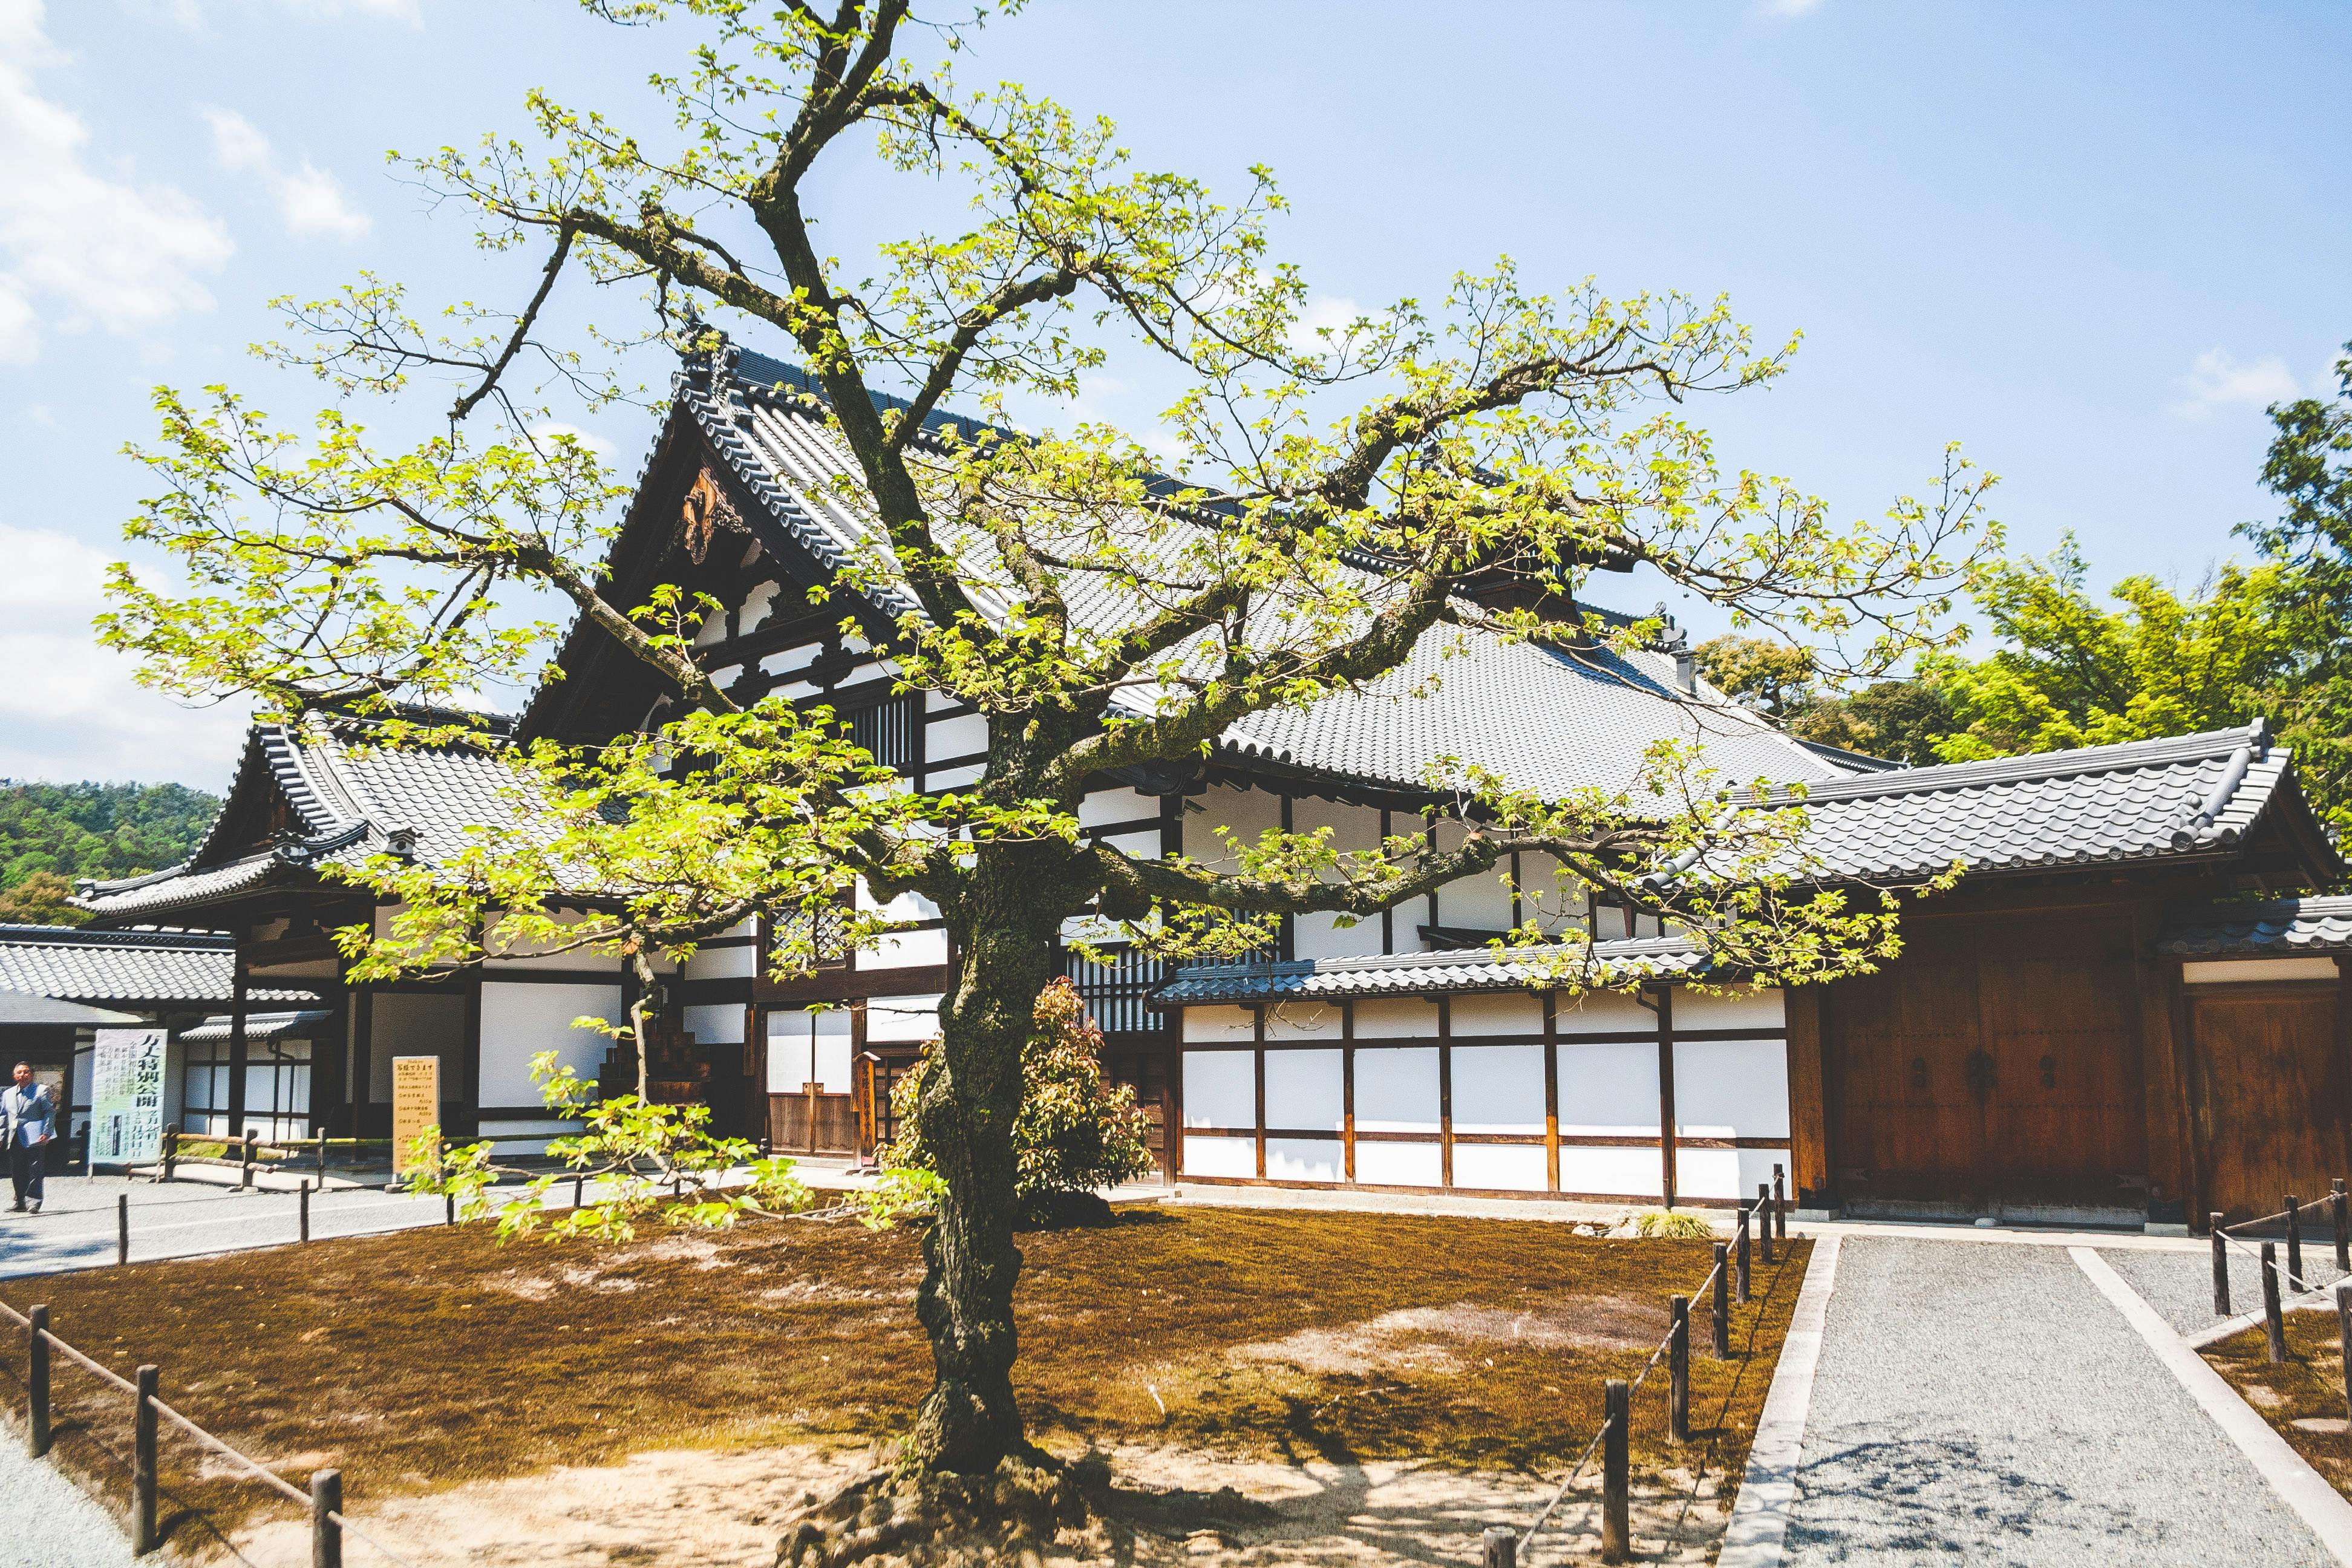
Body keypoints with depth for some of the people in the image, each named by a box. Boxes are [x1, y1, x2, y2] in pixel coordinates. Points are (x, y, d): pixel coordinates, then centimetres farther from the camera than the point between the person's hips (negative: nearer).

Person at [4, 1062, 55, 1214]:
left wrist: (46, 1133, -14)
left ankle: (35, 1202, -7)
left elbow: (50, 1113, -4)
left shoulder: (42, 1090, 2)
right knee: (16, 1172, 8)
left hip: (33, 1138, -5)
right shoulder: (8, 1093, 18)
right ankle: (20, 1203, 17)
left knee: (34, 1170, -7)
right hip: (14, 1139, 5)